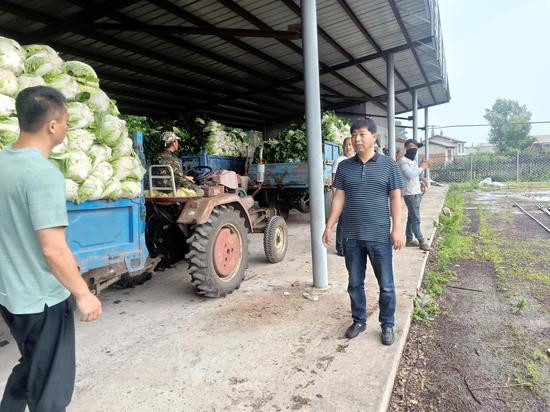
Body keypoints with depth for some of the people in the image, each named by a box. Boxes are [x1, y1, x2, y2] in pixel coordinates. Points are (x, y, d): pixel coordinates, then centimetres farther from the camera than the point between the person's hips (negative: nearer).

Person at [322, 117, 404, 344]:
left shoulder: (388, 165, -1)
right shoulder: (344, 167, 5)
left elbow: (395, 198, -1)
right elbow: (339, 198, 6)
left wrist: (397, 229, -9)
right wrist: (329, 227, 2)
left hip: (380, 237, -2)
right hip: (351, 237, 2)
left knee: (386, 285, 8)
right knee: (355, 283, 14)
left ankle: (387, 325, 28)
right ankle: (359, 321, 32)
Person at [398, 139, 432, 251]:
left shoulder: (412, 160, 17)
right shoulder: (403, 161, -12)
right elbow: (410, 175, -23)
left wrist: (423, 167, 6)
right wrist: (421, 167, -11)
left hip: (416, 192, 9)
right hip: (410, 194, -9)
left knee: (411, 217, 12)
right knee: (416, 219, -5)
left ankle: (409, 239, 18)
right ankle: (422, 242, 0)